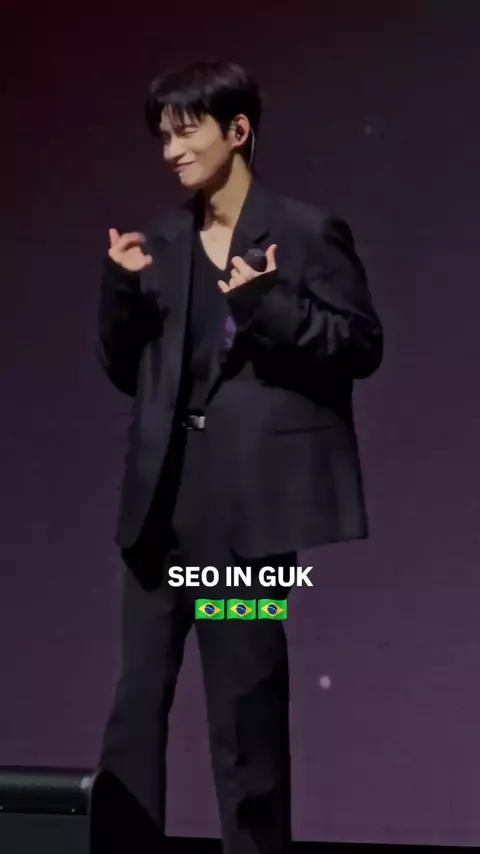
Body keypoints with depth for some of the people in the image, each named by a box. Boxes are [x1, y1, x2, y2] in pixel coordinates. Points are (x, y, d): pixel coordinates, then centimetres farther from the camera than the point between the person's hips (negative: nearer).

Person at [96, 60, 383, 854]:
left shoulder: (308, 231, -1)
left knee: (248, 703, 2)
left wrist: (267, 302, -18)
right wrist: (121, 289, -1)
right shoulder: (160, 241, 14)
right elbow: (126, 372, 15)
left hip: (253, 495, -5)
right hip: (165, 495, 5)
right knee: (136, 697, 6)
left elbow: (364, 344, -5)